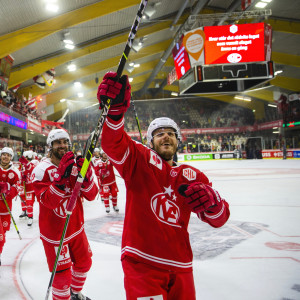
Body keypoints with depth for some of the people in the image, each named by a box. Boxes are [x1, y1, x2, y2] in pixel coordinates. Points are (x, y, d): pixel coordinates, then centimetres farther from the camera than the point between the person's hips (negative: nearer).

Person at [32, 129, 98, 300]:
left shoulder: (76, 165, -1)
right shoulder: (43, 170, -15)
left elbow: (91, 195, -8)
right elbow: (48, 201, -28)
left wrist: (86, 174, -26)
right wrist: (62, 175, -40)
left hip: (76, 227, 6)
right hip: (54, 232, -6)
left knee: (84, 263, 21)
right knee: (63, 275, -1)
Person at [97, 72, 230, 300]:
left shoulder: (192, 176, 8)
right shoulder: (140, 160, -1)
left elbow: (218, 220, 5)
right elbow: (114, 144, -22)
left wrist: (212, 203, -18)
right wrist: (115, 111, -41)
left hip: (180, 268, 5)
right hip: (141, 262, -4)